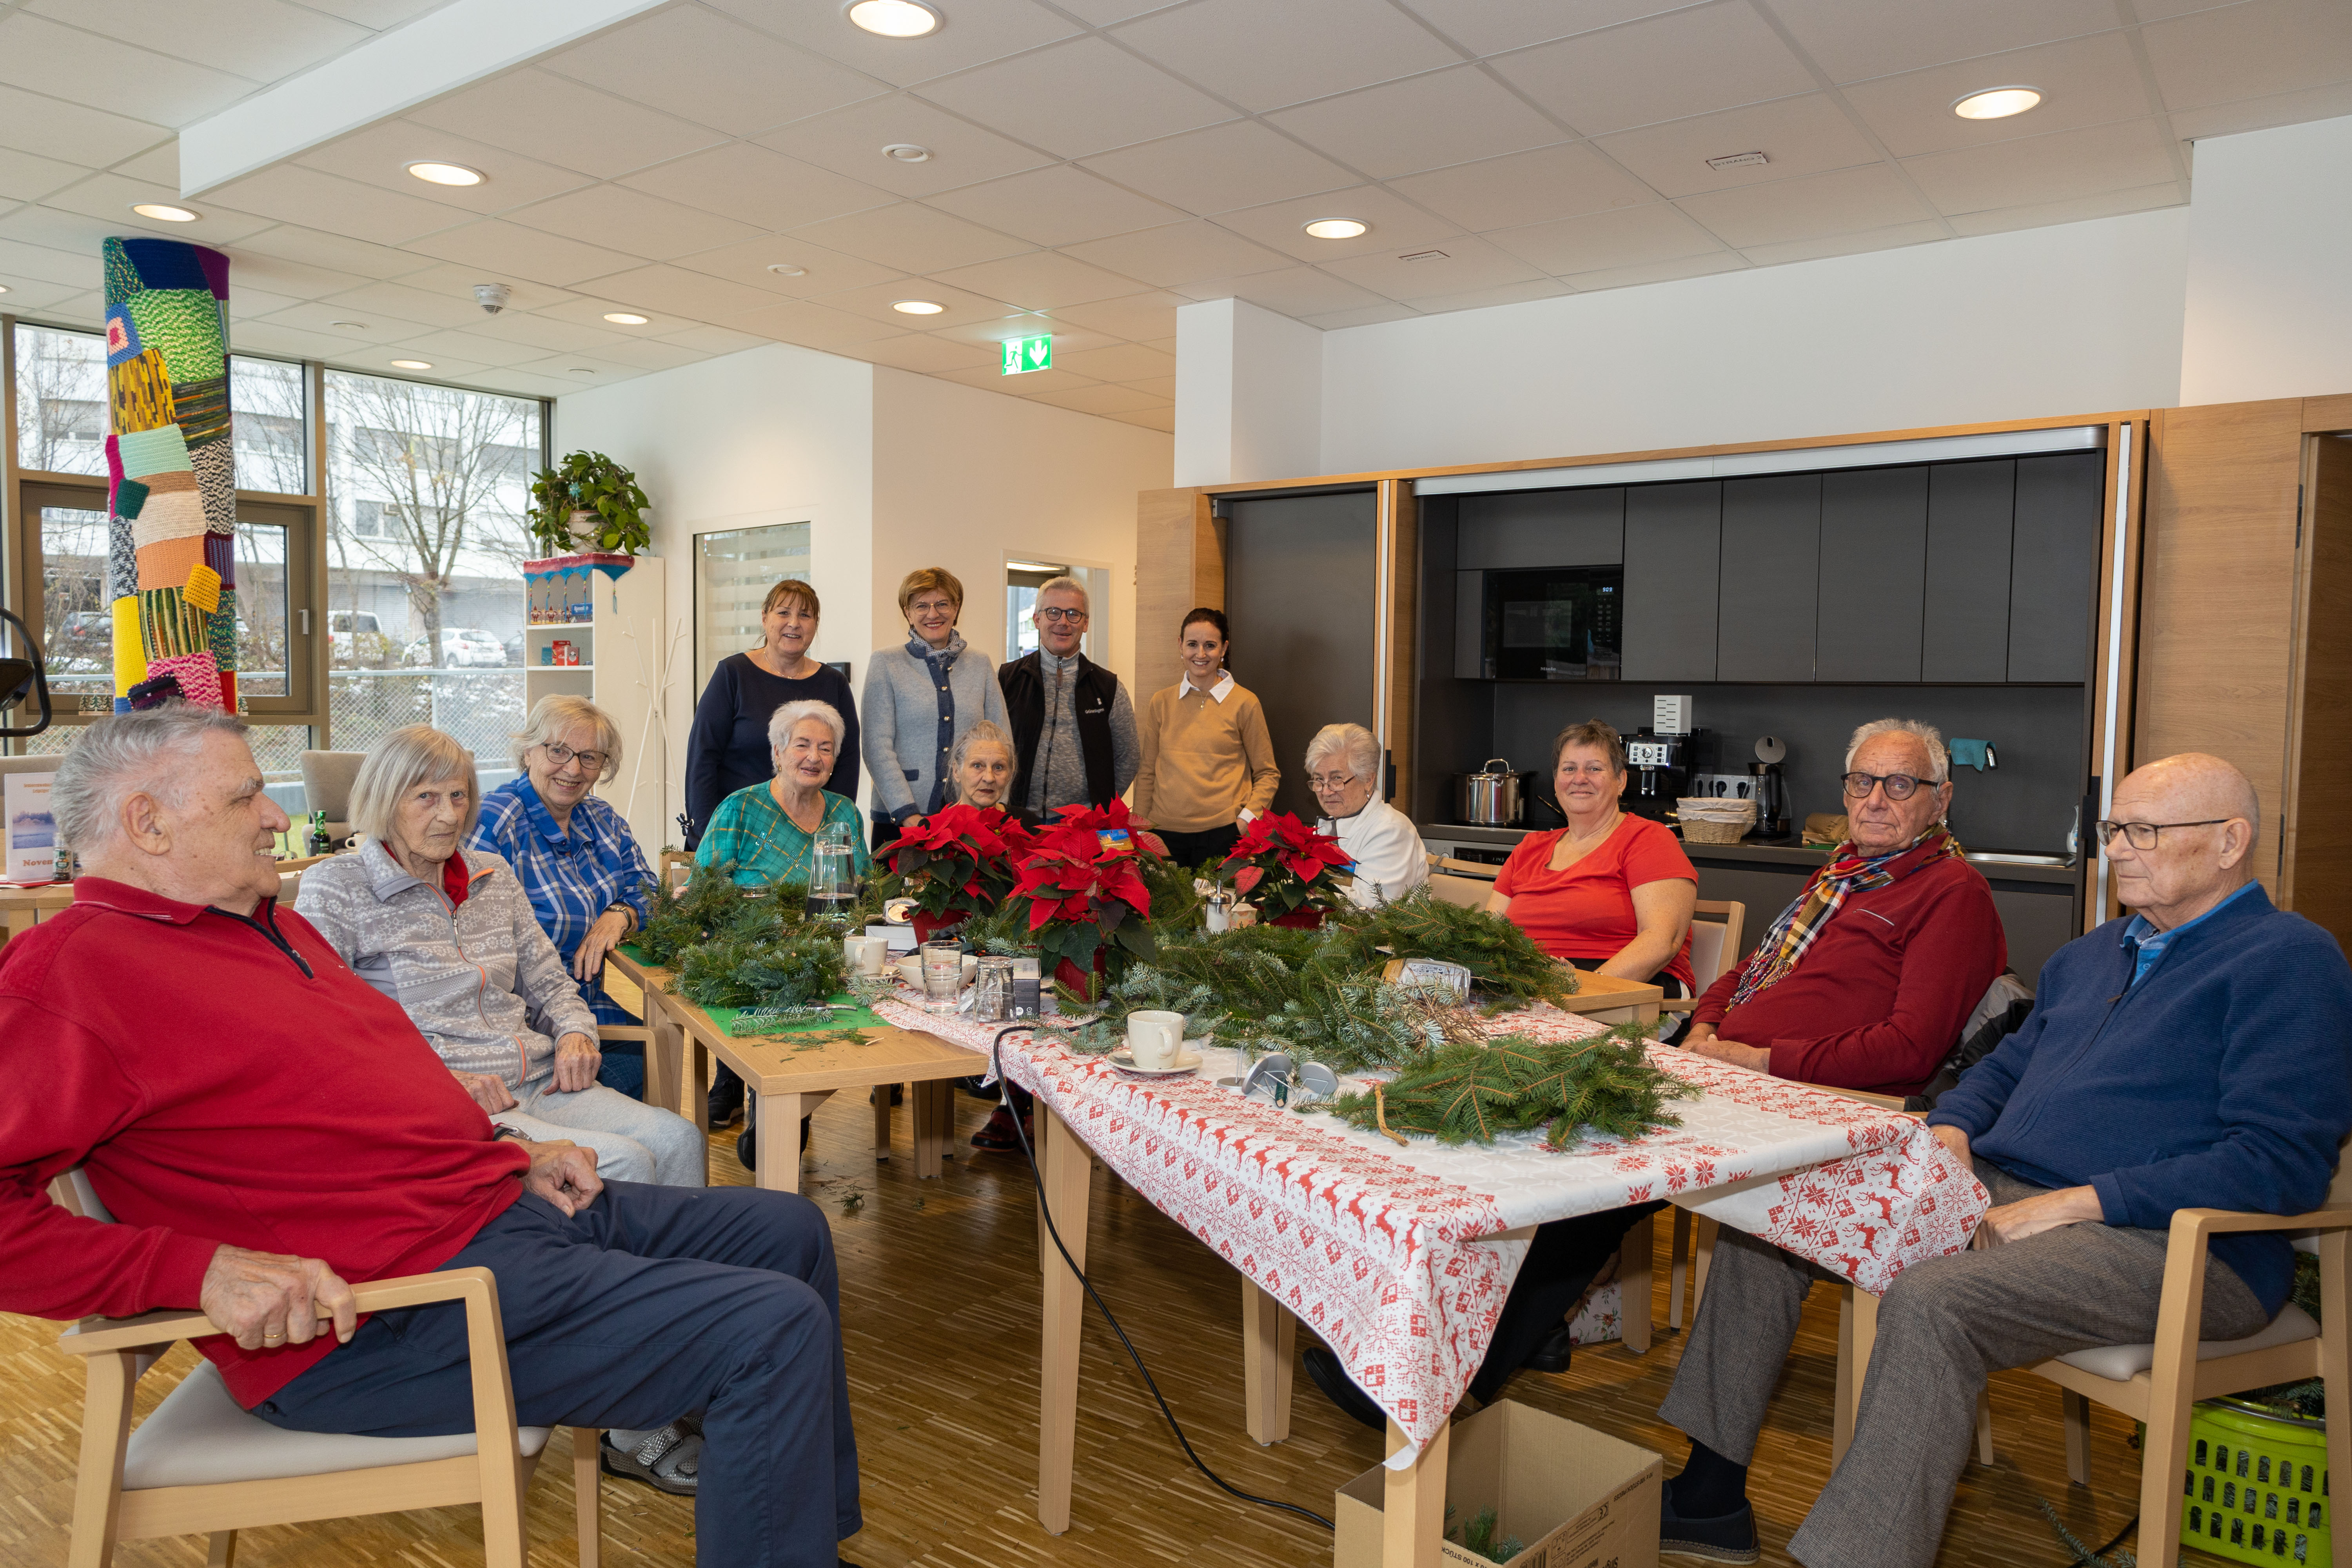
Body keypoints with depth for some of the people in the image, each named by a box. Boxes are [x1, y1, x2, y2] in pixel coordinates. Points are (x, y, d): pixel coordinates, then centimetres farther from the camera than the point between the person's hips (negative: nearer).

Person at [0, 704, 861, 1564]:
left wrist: (509, 1155, 13)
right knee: (776, 1331, -19)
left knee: (790, 1230, 15)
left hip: (504, 1202, 11)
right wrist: (203, 1269, -28)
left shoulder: (272, 925, 17)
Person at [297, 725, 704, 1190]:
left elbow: (550, 982, 24)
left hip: (539, 1083, 6)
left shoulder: (493, 875, 18)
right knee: (621, 1163, -28)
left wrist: (575, 1033, 1)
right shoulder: (336, 888, 1)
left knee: (677, 1139, -21)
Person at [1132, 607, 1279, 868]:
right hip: (1165, 833, 3)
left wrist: (1247, 818, -6)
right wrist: (1141, 822, 9)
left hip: (1222, 834, -2)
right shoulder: (1161, 702, 10)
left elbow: (1268, 774, 6)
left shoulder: (1244, 703, 1)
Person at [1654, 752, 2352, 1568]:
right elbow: (2004, 1067, 29)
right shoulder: (2090, 955, 22)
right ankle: (1709, 1498, 3)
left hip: (2166, 1241, -8)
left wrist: (2074, 1203, -19)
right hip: (1994, 1192, 9)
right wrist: (1950, 1134, 5)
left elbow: (2282, 1162, -16)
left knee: (1931, 1301, -36)